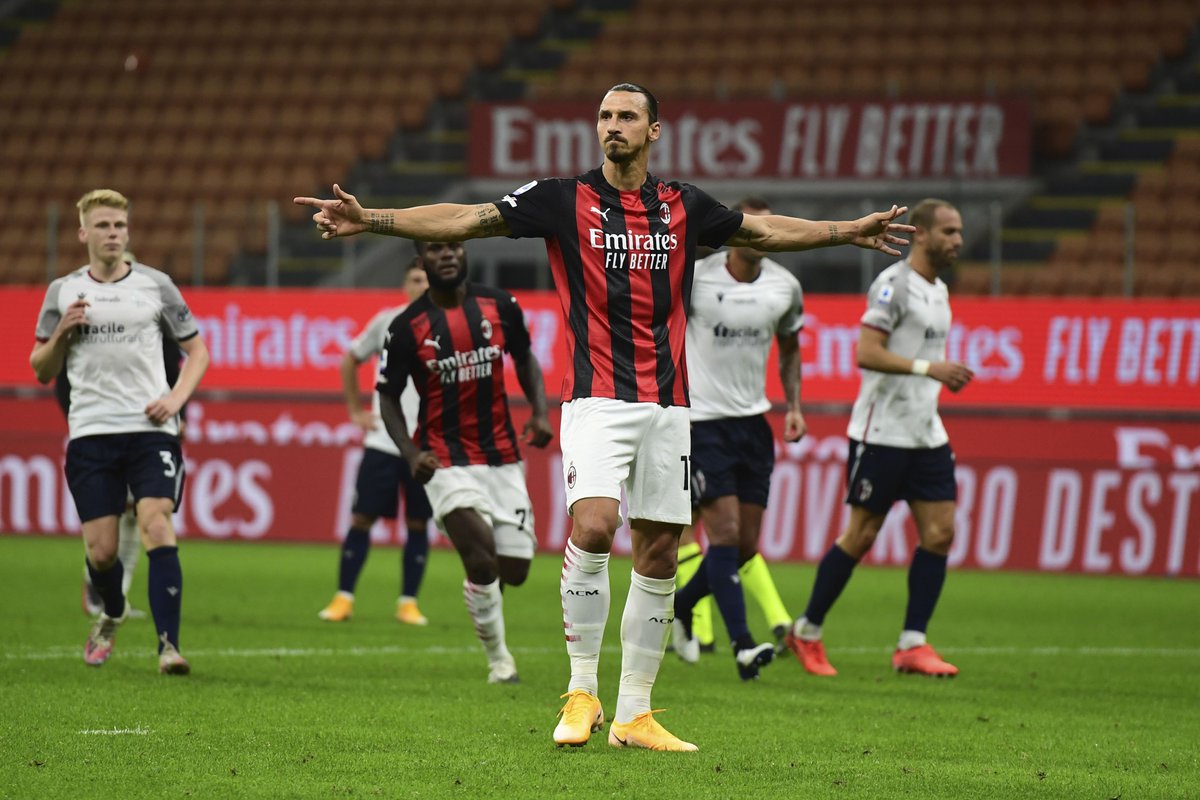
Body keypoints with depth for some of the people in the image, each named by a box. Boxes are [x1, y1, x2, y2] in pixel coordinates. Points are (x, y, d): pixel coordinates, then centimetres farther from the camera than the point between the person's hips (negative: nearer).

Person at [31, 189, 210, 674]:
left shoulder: (155, 285, 6)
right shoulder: (63, 292, 9)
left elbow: (196, 350, 13)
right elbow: (41, 371, 13)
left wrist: (176, 397, -4)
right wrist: (62, 332, -7)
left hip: (150, 429, -1)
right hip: (91, 431, 1)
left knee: (157, 528, -19)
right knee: (101, 551, 0)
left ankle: (169, 647, -22)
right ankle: (112, 616, 33)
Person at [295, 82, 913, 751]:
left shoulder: (684, 207, 10)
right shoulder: (565, 199, 1)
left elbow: (767, 230, 27)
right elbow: (465, 219, -4)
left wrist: (851, 232, 29)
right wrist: (369, 219, -14)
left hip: (667, 404, 4)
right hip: (597, 399, -4)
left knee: (659, 554, 4)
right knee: (594, 527, -23)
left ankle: (634, 715, 12)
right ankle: (582, 691, -10)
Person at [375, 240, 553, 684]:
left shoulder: (499, 306, 0)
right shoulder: (407, 327, -8)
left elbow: (524, 358, 16)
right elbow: (388, 397, 0)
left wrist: (540, 411, -1)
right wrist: (410, 453, -15)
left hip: (503, 458, 3)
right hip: (447, 459, -3)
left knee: (514, 572, 2)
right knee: (481, 555, -23)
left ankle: (480, 586, 39)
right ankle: (498, 657, -5)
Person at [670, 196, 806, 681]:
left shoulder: (785, 286, 3)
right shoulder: (694, 278, -11)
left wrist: (793, 406, 7)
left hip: (753, 422, 5)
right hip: (702, 421, -5)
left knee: (745, 547, 5)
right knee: (725, 531, -15)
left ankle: (681, 606, 31)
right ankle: (742, 645, -16)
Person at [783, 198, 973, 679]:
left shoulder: (938, 291, 16)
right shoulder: (893, 284, -12)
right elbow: (867, 353, -21)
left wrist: (948, 376, 12)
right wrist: (929, 368, -26)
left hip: (925, 432, 8)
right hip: (881, 434, -8)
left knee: (940, 533, -2)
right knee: (861, 535, -3)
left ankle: (913, 645, 2)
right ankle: (807, 633, 11)